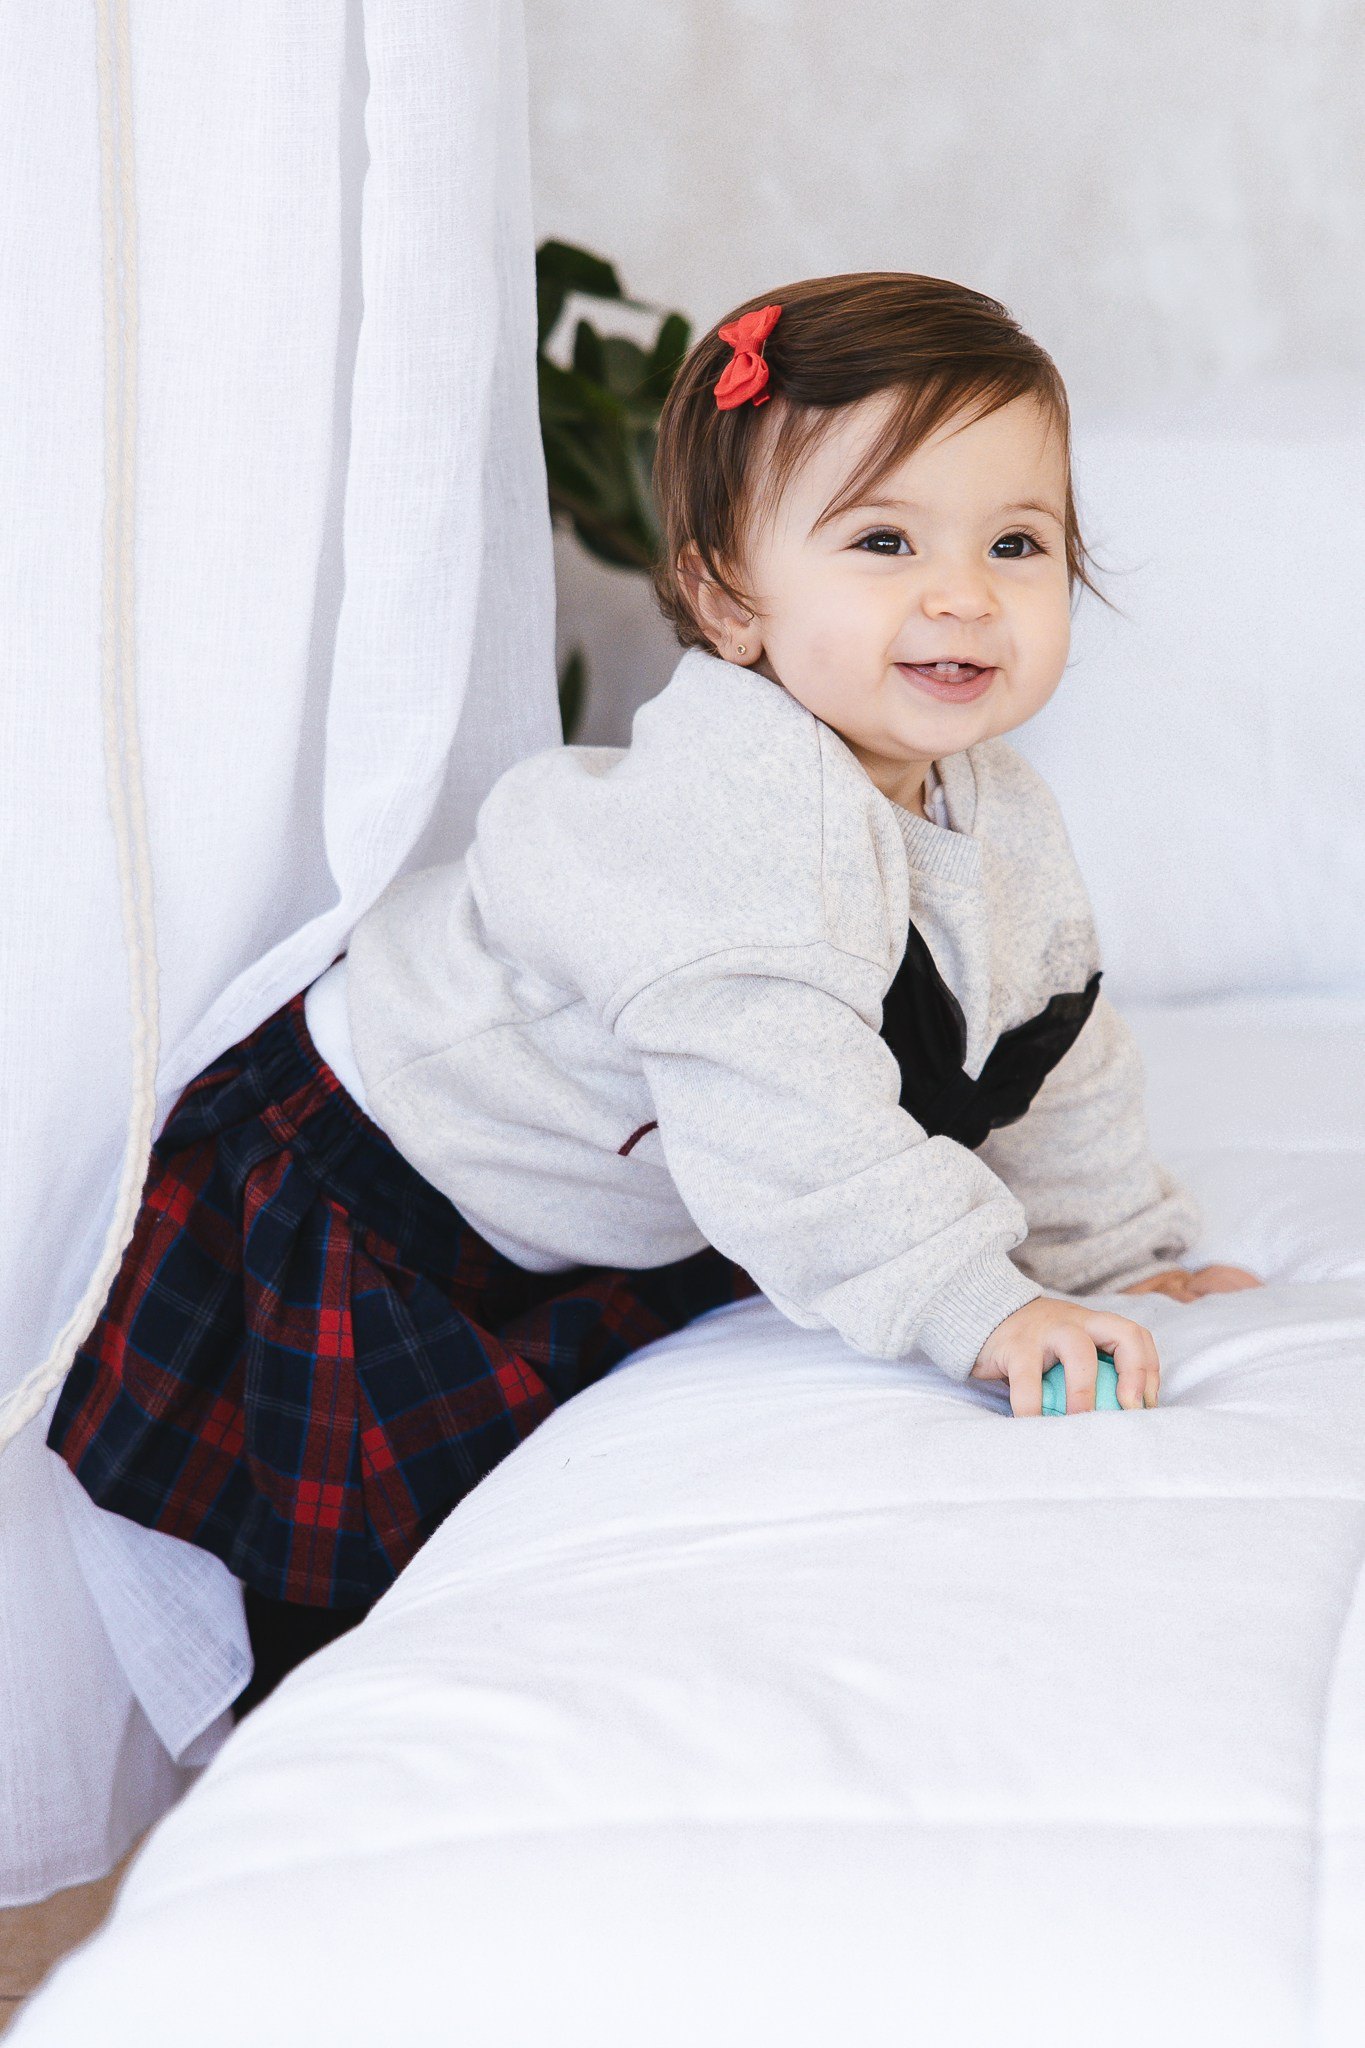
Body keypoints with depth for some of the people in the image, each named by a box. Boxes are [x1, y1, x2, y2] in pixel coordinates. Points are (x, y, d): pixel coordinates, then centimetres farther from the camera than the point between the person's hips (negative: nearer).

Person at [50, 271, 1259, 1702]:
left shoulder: (998, 821, -4)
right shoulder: (729, 808, -35)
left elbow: (1055, 1067, 11)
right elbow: (783, 1111, -42)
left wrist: (1130, 1255, 11)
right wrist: (971, 1304, -43)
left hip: (620, 1247, 8)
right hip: (368, 1195, -8)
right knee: (384, 1555, -8)